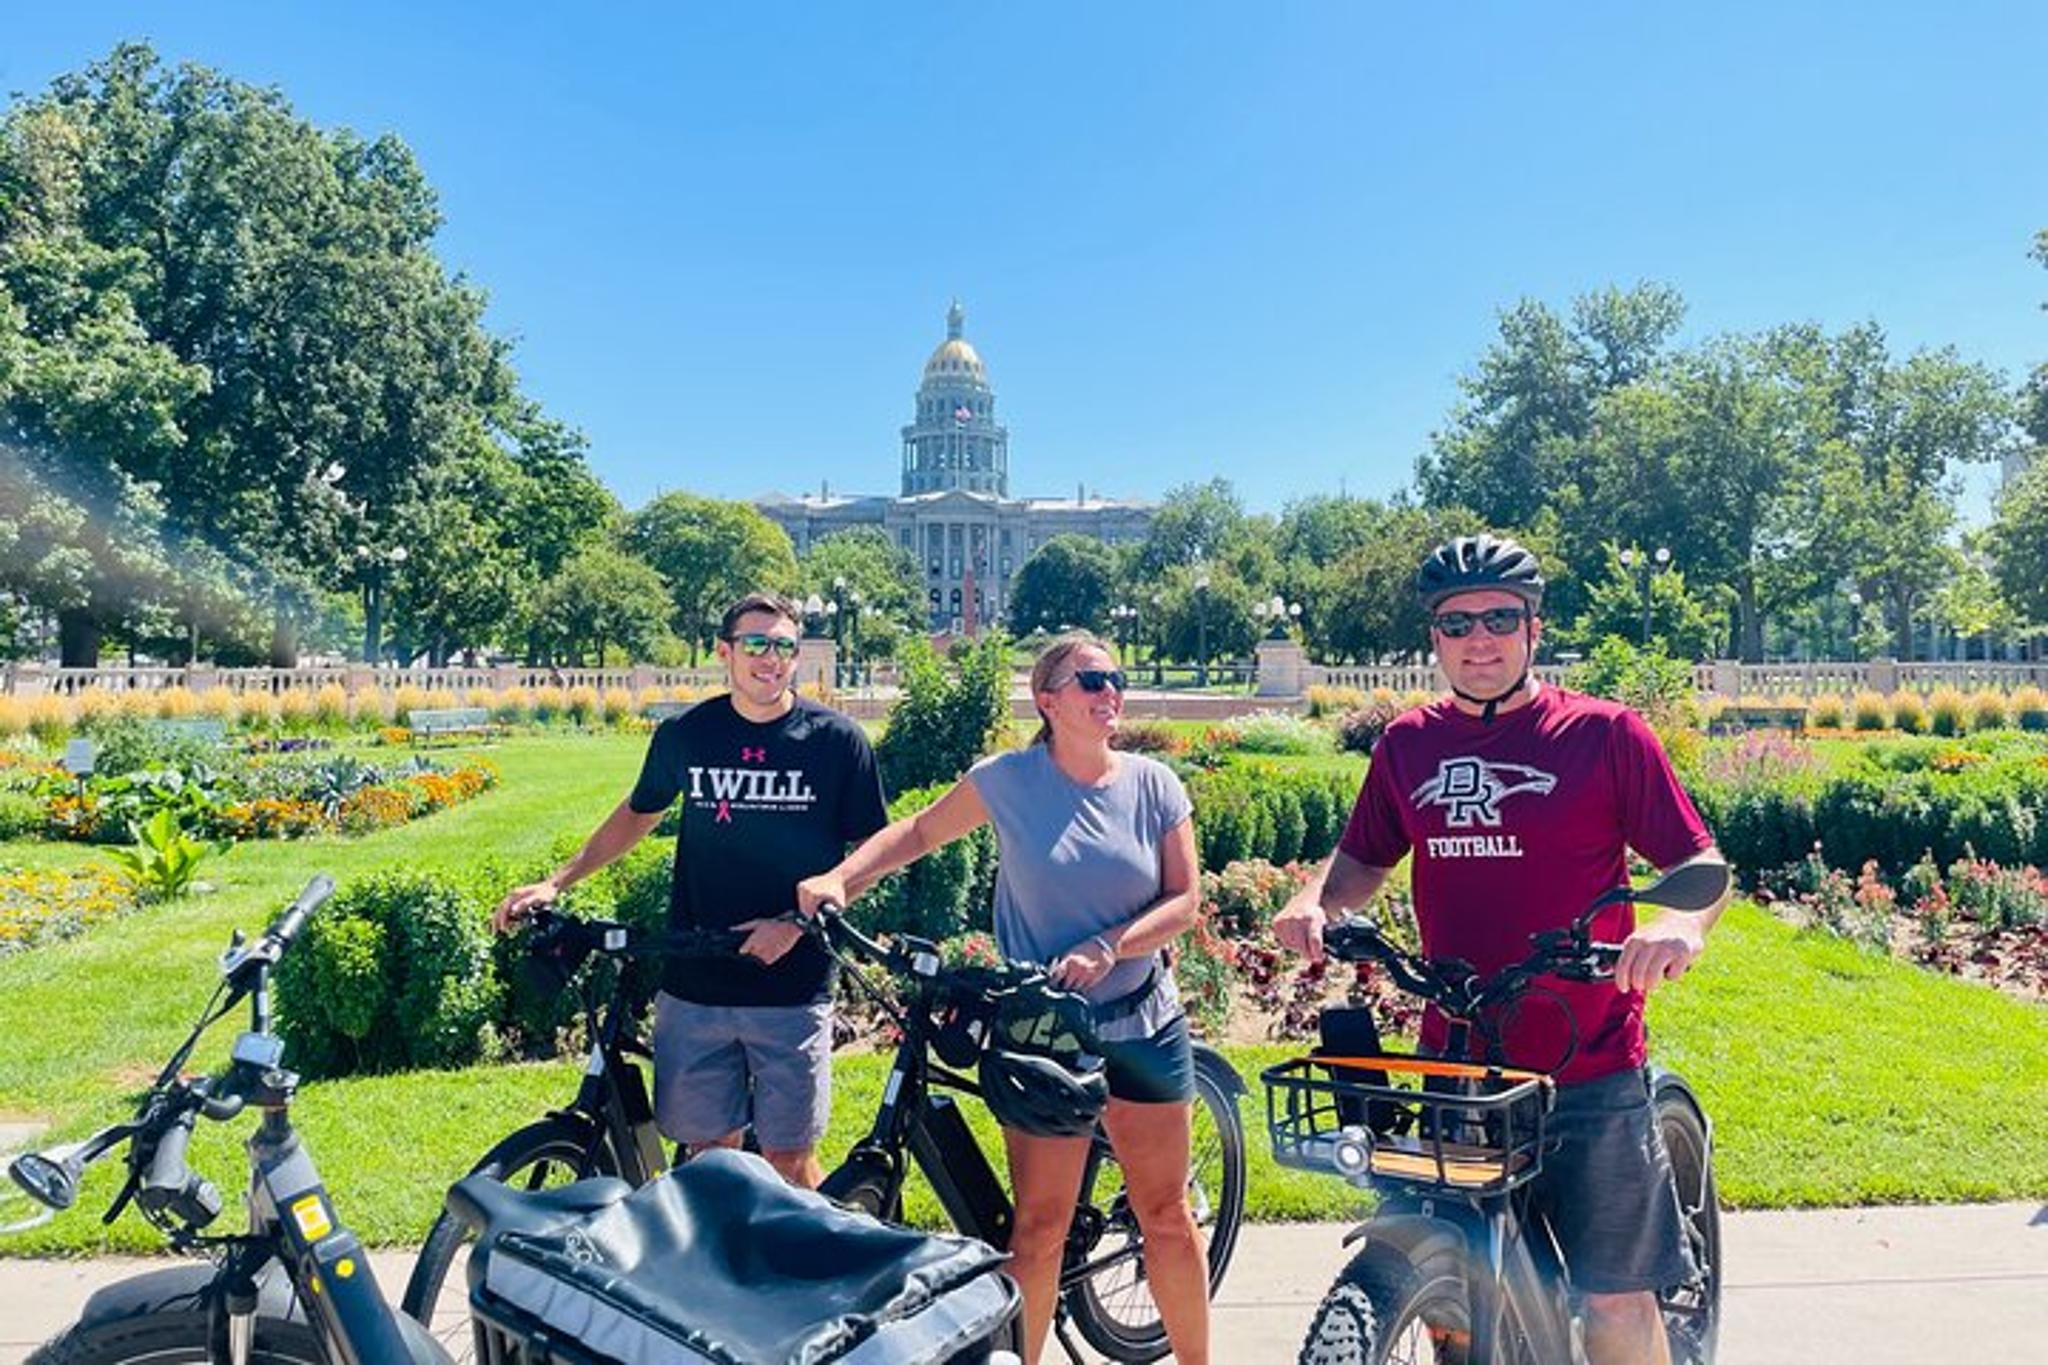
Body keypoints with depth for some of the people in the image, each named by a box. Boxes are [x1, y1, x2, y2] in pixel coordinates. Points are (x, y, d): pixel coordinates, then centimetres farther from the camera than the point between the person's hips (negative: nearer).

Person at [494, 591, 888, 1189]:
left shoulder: (836, 739, -4)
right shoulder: (685, 733, 3)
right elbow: (639, 814, 20)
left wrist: (798, 921, -12)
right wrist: (556, 883, 14)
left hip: (792, 987, -2)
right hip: (694, 985, 2)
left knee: (788, 1159, 3)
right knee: (709, 1147, 9)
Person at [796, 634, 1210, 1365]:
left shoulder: (1154, 785, -2)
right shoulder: (1007, 780, -6)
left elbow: (1183, 900, -4)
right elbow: (919, 831, 6)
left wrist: (1104, 948, -18)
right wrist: (840, 878, -9)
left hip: (1143, 1026, 2)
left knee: (1167, 1214, 10)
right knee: (1039, 1226, 3)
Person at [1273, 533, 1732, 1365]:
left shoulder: (1603, 734, -4)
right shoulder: (1406, 744, 6)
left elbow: (1702, 861, -2)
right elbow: (1362, 858, 17)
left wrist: (1683, 922, -24)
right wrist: (1314, 901, -4)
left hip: (1589, 1074, -3)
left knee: (1617, 1296, 3)